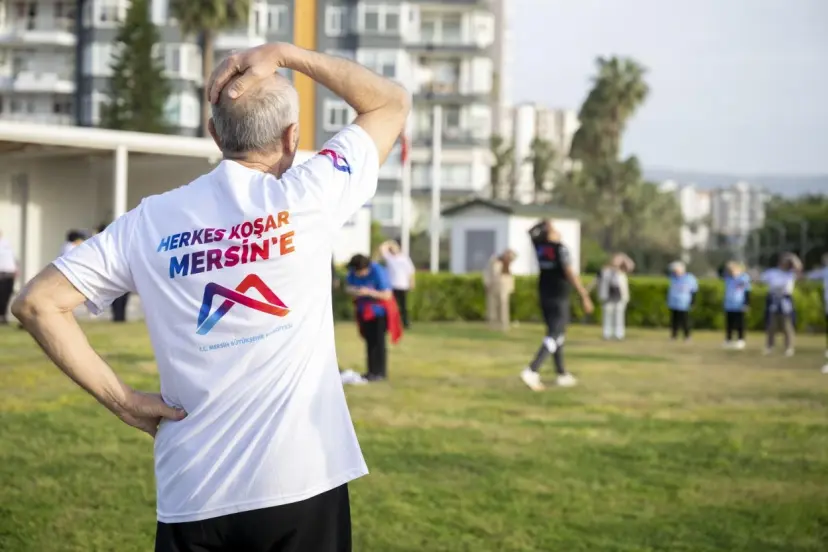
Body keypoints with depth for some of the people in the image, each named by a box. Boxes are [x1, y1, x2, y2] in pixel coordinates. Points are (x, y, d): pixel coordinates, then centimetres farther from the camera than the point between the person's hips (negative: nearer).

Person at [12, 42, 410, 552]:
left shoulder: (150, 221, 4)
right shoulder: (308, 195, -4)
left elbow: (37, 303, 2)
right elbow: (394, 102, 10)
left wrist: (121, 398, 2)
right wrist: (284, 55, 8)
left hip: (191, 500, 3)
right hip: (300, 487, -3)